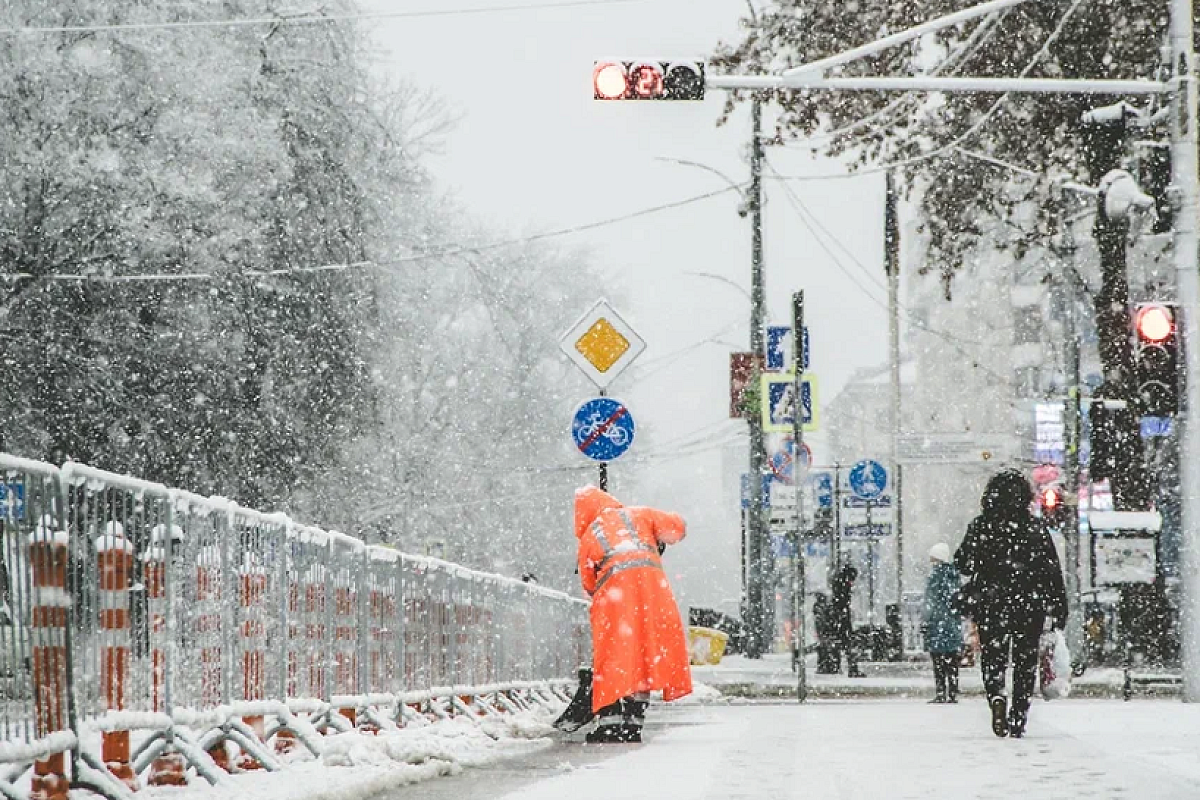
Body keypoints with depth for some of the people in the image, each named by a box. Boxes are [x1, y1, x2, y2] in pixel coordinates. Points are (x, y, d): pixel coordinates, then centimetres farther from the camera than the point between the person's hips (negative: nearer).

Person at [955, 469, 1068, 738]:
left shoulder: (980, 527, -2)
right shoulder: (1036, 527, -2)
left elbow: (962, 565, 1)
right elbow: (1053, 570, -2)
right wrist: (1058, 608, 3)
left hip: (990, 605, 0)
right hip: (1030, 605, 0)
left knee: (992, 657, 8)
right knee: (1025, 662, 11)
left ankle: (996, 696, -22)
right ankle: (1019, 721, 7)